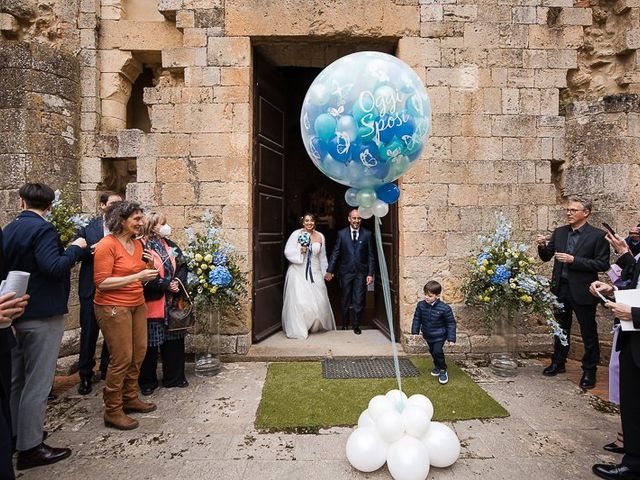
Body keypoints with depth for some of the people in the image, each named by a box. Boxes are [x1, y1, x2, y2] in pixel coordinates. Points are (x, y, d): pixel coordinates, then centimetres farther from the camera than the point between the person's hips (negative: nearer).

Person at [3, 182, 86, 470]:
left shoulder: (8, 230, 10)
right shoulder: (43, 229, -16)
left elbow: (5, 268, 16)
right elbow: (54, 267, -27)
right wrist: (76, 248, -13)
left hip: (16, 314, 9)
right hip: (42, 315, -9)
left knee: (16, 380, 19)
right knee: (38, 383, -1)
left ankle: (14, 436, 33)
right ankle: (30, 448, 7)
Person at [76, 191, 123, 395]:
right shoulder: (88, 226, 0)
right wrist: (91, 250, -21)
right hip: (92, 288, -1)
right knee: (89, 332, 7)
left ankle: (107, 369, 30)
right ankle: (85, 375, 22)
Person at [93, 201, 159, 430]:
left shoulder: (137, 243, 10)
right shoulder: (107, 245, -13)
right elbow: (101, 282, -18)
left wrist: (148, 266, 1)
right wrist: (137, 276, -23)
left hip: (137, 304, 8)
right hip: (113, 307, -8)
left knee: (139, 353, 11)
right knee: (122, 358, -5)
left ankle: (130, 398, 28)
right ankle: (113, 411, 9)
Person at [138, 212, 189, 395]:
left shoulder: (171, 246, 11)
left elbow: (182, 266, 7)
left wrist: (178, 281, -12)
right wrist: (166, 286, -18)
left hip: (173, 301, 6)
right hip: (152, 303, -6)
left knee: (174, 340, 11)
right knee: (150, 343, 5)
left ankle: (174, 377, 25)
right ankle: (147, 381, 21)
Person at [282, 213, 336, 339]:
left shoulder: (320, 236, 8)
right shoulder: (296, 234, -5)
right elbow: (287, 251, -6)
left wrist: (325, 272, 18)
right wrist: (300, 251, -20)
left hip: (315, 273, 4)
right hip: (298, 272, -3)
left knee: (319, 300, 4)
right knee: (298, 300, -5)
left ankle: (317, 325, 28)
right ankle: (298, 330, 7)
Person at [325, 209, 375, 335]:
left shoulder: (367, 234, 1)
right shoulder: (341, 233, 2)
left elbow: (371, 256, 1)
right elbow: (335, 253, 2)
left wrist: (370, 274, -4)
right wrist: (330, 270, -4)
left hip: (361, 273, -1)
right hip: (346, 272, 1)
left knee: (359, 301, 2)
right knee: (345, 300, 11)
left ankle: (356, 325, 18)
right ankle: (344, 324, 27)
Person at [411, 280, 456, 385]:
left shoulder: (444, 308, -23)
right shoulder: (421, 305, -13)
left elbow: (451, 323, -14)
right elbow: (417, 318, 2)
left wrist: (451, 338, -14)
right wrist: (415, 331, 1)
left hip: (439, 336, -5)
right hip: (427, 335, 5)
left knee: (437, 351, -15)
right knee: (432, 352, 20)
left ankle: (443, 370, 8)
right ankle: (437, 366, 46)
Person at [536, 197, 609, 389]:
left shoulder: (597, 235, -9)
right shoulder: (559, 232, 5)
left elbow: (603, 264, -14)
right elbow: (546, 257, 8)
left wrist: (573, 260, -21)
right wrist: (543, 246, -13)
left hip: (582, 291, -5)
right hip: (560, 288, 5)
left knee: (588, 332, 8)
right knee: (561, 329, 18)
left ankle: (589, 371, 23)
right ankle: (558, 363, 33)